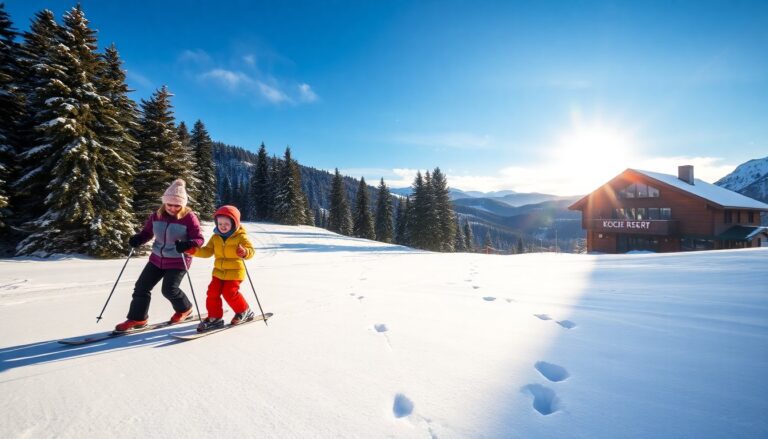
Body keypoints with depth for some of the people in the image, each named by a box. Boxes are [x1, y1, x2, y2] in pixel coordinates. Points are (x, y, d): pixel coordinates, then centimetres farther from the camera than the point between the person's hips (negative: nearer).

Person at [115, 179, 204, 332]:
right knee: (142, 287, 7)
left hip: (178, 261, -6)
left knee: (169, 289, -13)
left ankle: (184, 309, 16)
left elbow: (199, 239, -18)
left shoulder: (189, 217, -16)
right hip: (157, 259, 6)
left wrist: (187, 245, -38)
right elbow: (147, 232, 11)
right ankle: (137, 318, 22)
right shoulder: (157, 216, -1)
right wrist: (137, 239, -11)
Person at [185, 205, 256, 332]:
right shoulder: (215, 237, 5)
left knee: (230, 293, -10)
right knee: (213, 292, 1)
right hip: (219, 271, 6)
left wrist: (244, 252, -47)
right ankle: (214, 317, 17)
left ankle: (245, 312, 14)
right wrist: (194, 251, -10)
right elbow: (207, 251, 7)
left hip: (235, 271, -6)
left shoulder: (241, 237, -13)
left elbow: (251, 250, -23)